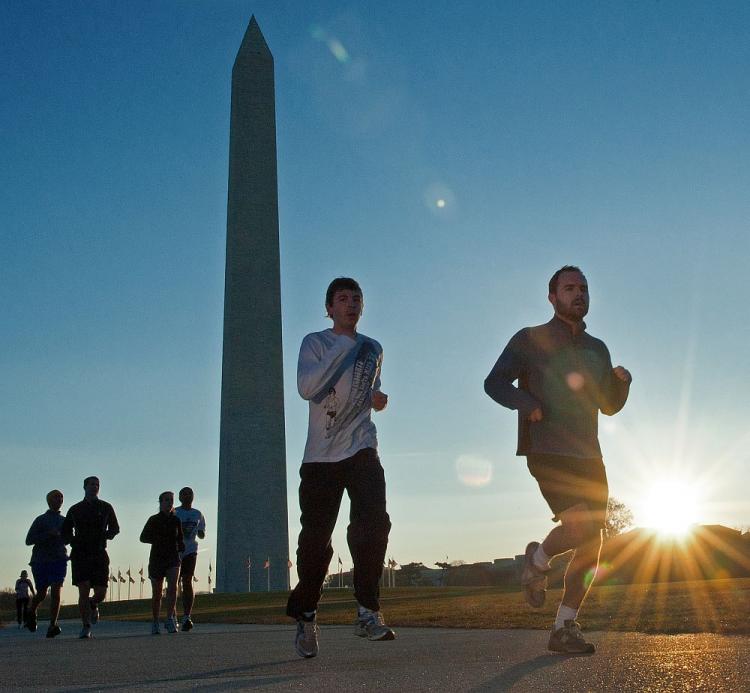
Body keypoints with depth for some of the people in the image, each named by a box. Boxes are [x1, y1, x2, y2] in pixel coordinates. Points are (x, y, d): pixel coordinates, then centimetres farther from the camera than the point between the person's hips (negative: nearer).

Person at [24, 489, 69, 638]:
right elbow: (29, 540, -4)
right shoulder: (40, 520, 3)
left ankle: (53, 626, -19)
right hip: (40, 561, -2)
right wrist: (48, 534, -17)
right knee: (41, 594, 6)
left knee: (56, 592, -14)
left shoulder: (64, 521, 14)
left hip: (59, 560, 2)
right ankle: (31, 612, 39)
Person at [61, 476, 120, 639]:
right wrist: (73, 541, 0)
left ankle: (93, 605, 33)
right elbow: (65, 532, 17)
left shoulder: (105, 507, 10)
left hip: (99, 554, 0)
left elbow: (115, 529, 13)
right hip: (80, 555, 0)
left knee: (101, 593, -3)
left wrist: (105, 536, -4)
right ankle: (86, 627, 1)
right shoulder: (75, 509, 11)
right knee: (84, 591, -9)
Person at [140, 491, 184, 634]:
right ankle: (155, 623, 23)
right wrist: (156, 539, -17)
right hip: (156, 559, -1)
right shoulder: (154, 520, -2)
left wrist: (181, 546, -3)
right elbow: (143, 537, -1)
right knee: (157, 594, 7)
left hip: (173, 559, 1)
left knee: (173, 588, -21)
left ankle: (170, 619, -19)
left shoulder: (176, 520, 6)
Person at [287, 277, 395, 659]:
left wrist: (378, 397, 9)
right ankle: (306, 615, 16)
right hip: (320, 455, -3)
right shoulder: (315, 343, 2)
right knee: (315, 539, -2)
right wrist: (343, 346, -18)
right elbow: (306, 388, -16)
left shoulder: (374, 348, 17)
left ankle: (368, 611, -10)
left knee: (373, 523, -17)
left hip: (361, 450, 3)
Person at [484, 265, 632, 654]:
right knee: (581, 526, -24)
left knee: (591, 546, 1)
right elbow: (494, 383, -3)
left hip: (588, 456, 6)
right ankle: (537, 560, 7)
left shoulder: (597, 349, 18)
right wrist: (528, 403, -21)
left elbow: (609, 406, 21)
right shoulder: (531, 340, 2)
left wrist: (621, 381, 0)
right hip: (548, 453, -6)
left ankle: (564, 629, 10)